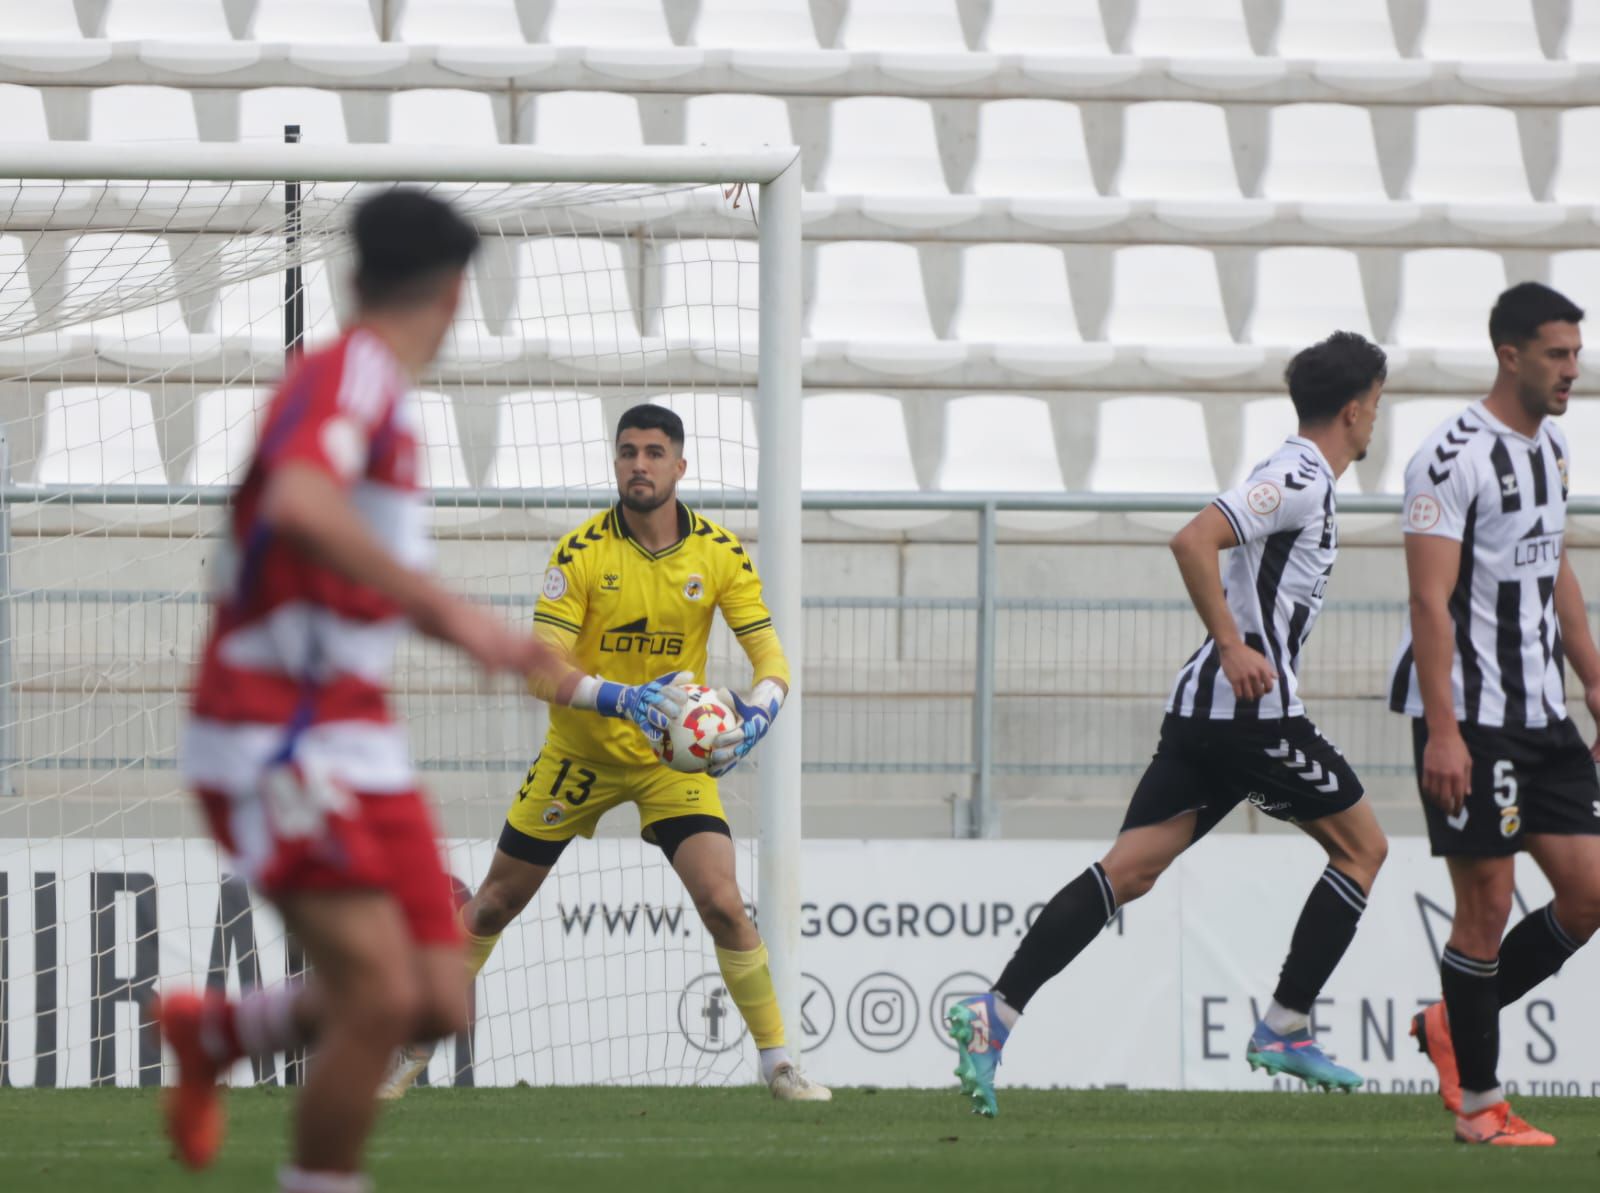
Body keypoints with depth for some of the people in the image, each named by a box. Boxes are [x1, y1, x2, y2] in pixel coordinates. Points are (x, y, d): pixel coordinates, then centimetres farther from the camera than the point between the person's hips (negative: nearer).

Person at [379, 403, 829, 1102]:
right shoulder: (581, 552, -16)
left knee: (723, 905, -17)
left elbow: (771, 658, -11)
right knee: (495, 904, 7)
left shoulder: (720, 553, -11)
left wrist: (756, 713, -34)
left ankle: (778, 1065, -5)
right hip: (580, 750, 0)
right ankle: (418, 1043, 24)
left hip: (673, 756, 0)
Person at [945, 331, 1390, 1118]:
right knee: (1361, 849, 6)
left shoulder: (1297, 478, 20)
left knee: (1128, 872, 0)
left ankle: (996, 1012, -13)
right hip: (1251, 707, -9)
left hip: (1203, 705, 9)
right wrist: (1234, 648, -22)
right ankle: (1283, 1030, 5)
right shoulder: (1299, 480, -11)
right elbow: (1194, 541, -23)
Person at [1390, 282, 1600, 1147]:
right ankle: (1479, 1102, 6)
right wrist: (1442, 733, -24)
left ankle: (1452, 1026, 20)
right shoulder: (1452, 458, -14)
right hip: (1469, 717, -8)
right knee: (1487, 905, -4)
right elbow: (1431, 601, -18)